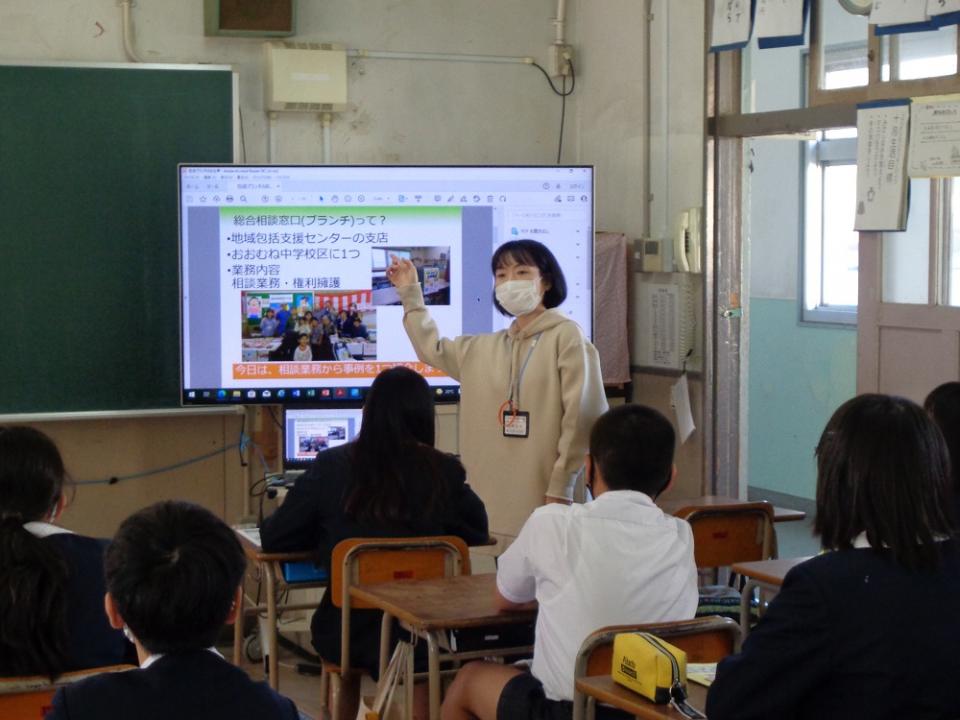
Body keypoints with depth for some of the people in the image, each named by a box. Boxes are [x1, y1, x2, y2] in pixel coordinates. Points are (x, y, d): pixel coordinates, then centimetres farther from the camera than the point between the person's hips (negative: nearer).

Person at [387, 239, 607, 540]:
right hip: (498, 502, 6)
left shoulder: (566, 336, -4)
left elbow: (581, 417, -10)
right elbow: (432, 349, 32)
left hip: (545, 497, -6)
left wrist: (561, 488, -14)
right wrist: (410, 293, 27)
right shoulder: (484, 349, 15)